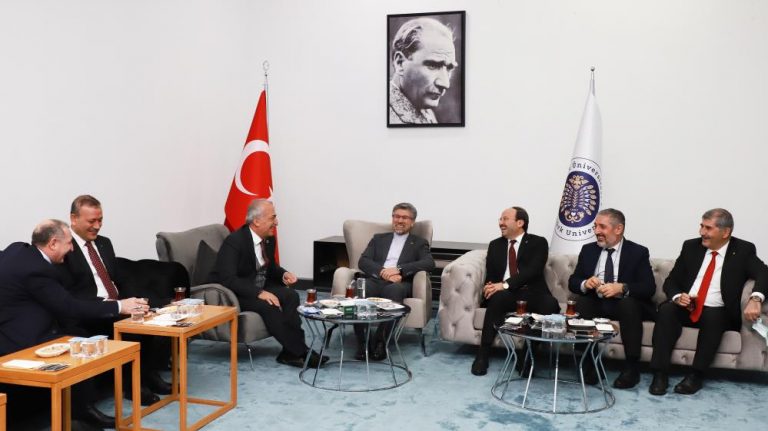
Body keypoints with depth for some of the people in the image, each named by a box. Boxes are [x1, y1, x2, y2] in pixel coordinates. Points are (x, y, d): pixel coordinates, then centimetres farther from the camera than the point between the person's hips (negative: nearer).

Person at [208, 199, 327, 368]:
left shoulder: (269, 240, 2)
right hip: (232, 294, -7)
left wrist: (283, 274, -5)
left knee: (291, 296, -18)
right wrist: (259, 293, -35)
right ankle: (300, 351, -22)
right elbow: (228, 279, -29)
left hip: (258, 288, 7)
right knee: (268, 306, -32)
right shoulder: (234, 241, -21)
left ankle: (290, 353, -19)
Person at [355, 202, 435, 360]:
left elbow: (429, 263, 1)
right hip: (376, 279, 2)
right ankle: (362, 343, -25)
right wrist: (383, 272, -10)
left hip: (400, 284, -2)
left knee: (393, 290, -39)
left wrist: (399, 269, -13)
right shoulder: (379, 238, 27)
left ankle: (380, 343, -28)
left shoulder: (419, 243, 21)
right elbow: (363, 261, 11)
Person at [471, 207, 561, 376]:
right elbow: (490, 275, 14)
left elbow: (533, 271, -11)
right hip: (503, 294, 2)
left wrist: (505, 285, -22)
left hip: (531, 293, -1)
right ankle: (483, 355, -28)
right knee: (497, 298, -35)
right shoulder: (495, 245, 19)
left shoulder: (538, 243, 5)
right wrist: (491, 286, -12)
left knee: (550, 304, -34)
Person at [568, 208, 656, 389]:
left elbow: (649, 288, -10)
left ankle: (631, 367, -23)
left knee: (629, 304, -35)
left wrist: (621, 288, -29)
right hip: (596, 302, 2)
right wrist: (585, 284, -18)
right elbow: (572, 281, 7)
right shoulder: (588, 250, 10)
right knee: (581, 304, -29)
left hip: (625, 304, -2)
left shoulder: (638, 252, 0)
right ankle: (591, 362, -19)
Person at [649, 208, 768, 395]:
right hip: (686, 308, 2)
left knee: (712, 316, -36)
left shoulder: (743, 250, 1)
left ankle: (696, 375, -24)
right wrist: (677, 296, -13)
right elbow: (671, 280, 11)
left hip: (719, 314, -2)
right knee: (666, 310, -29)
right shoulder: (691, 246, 9)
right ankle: (660, 373, -28)